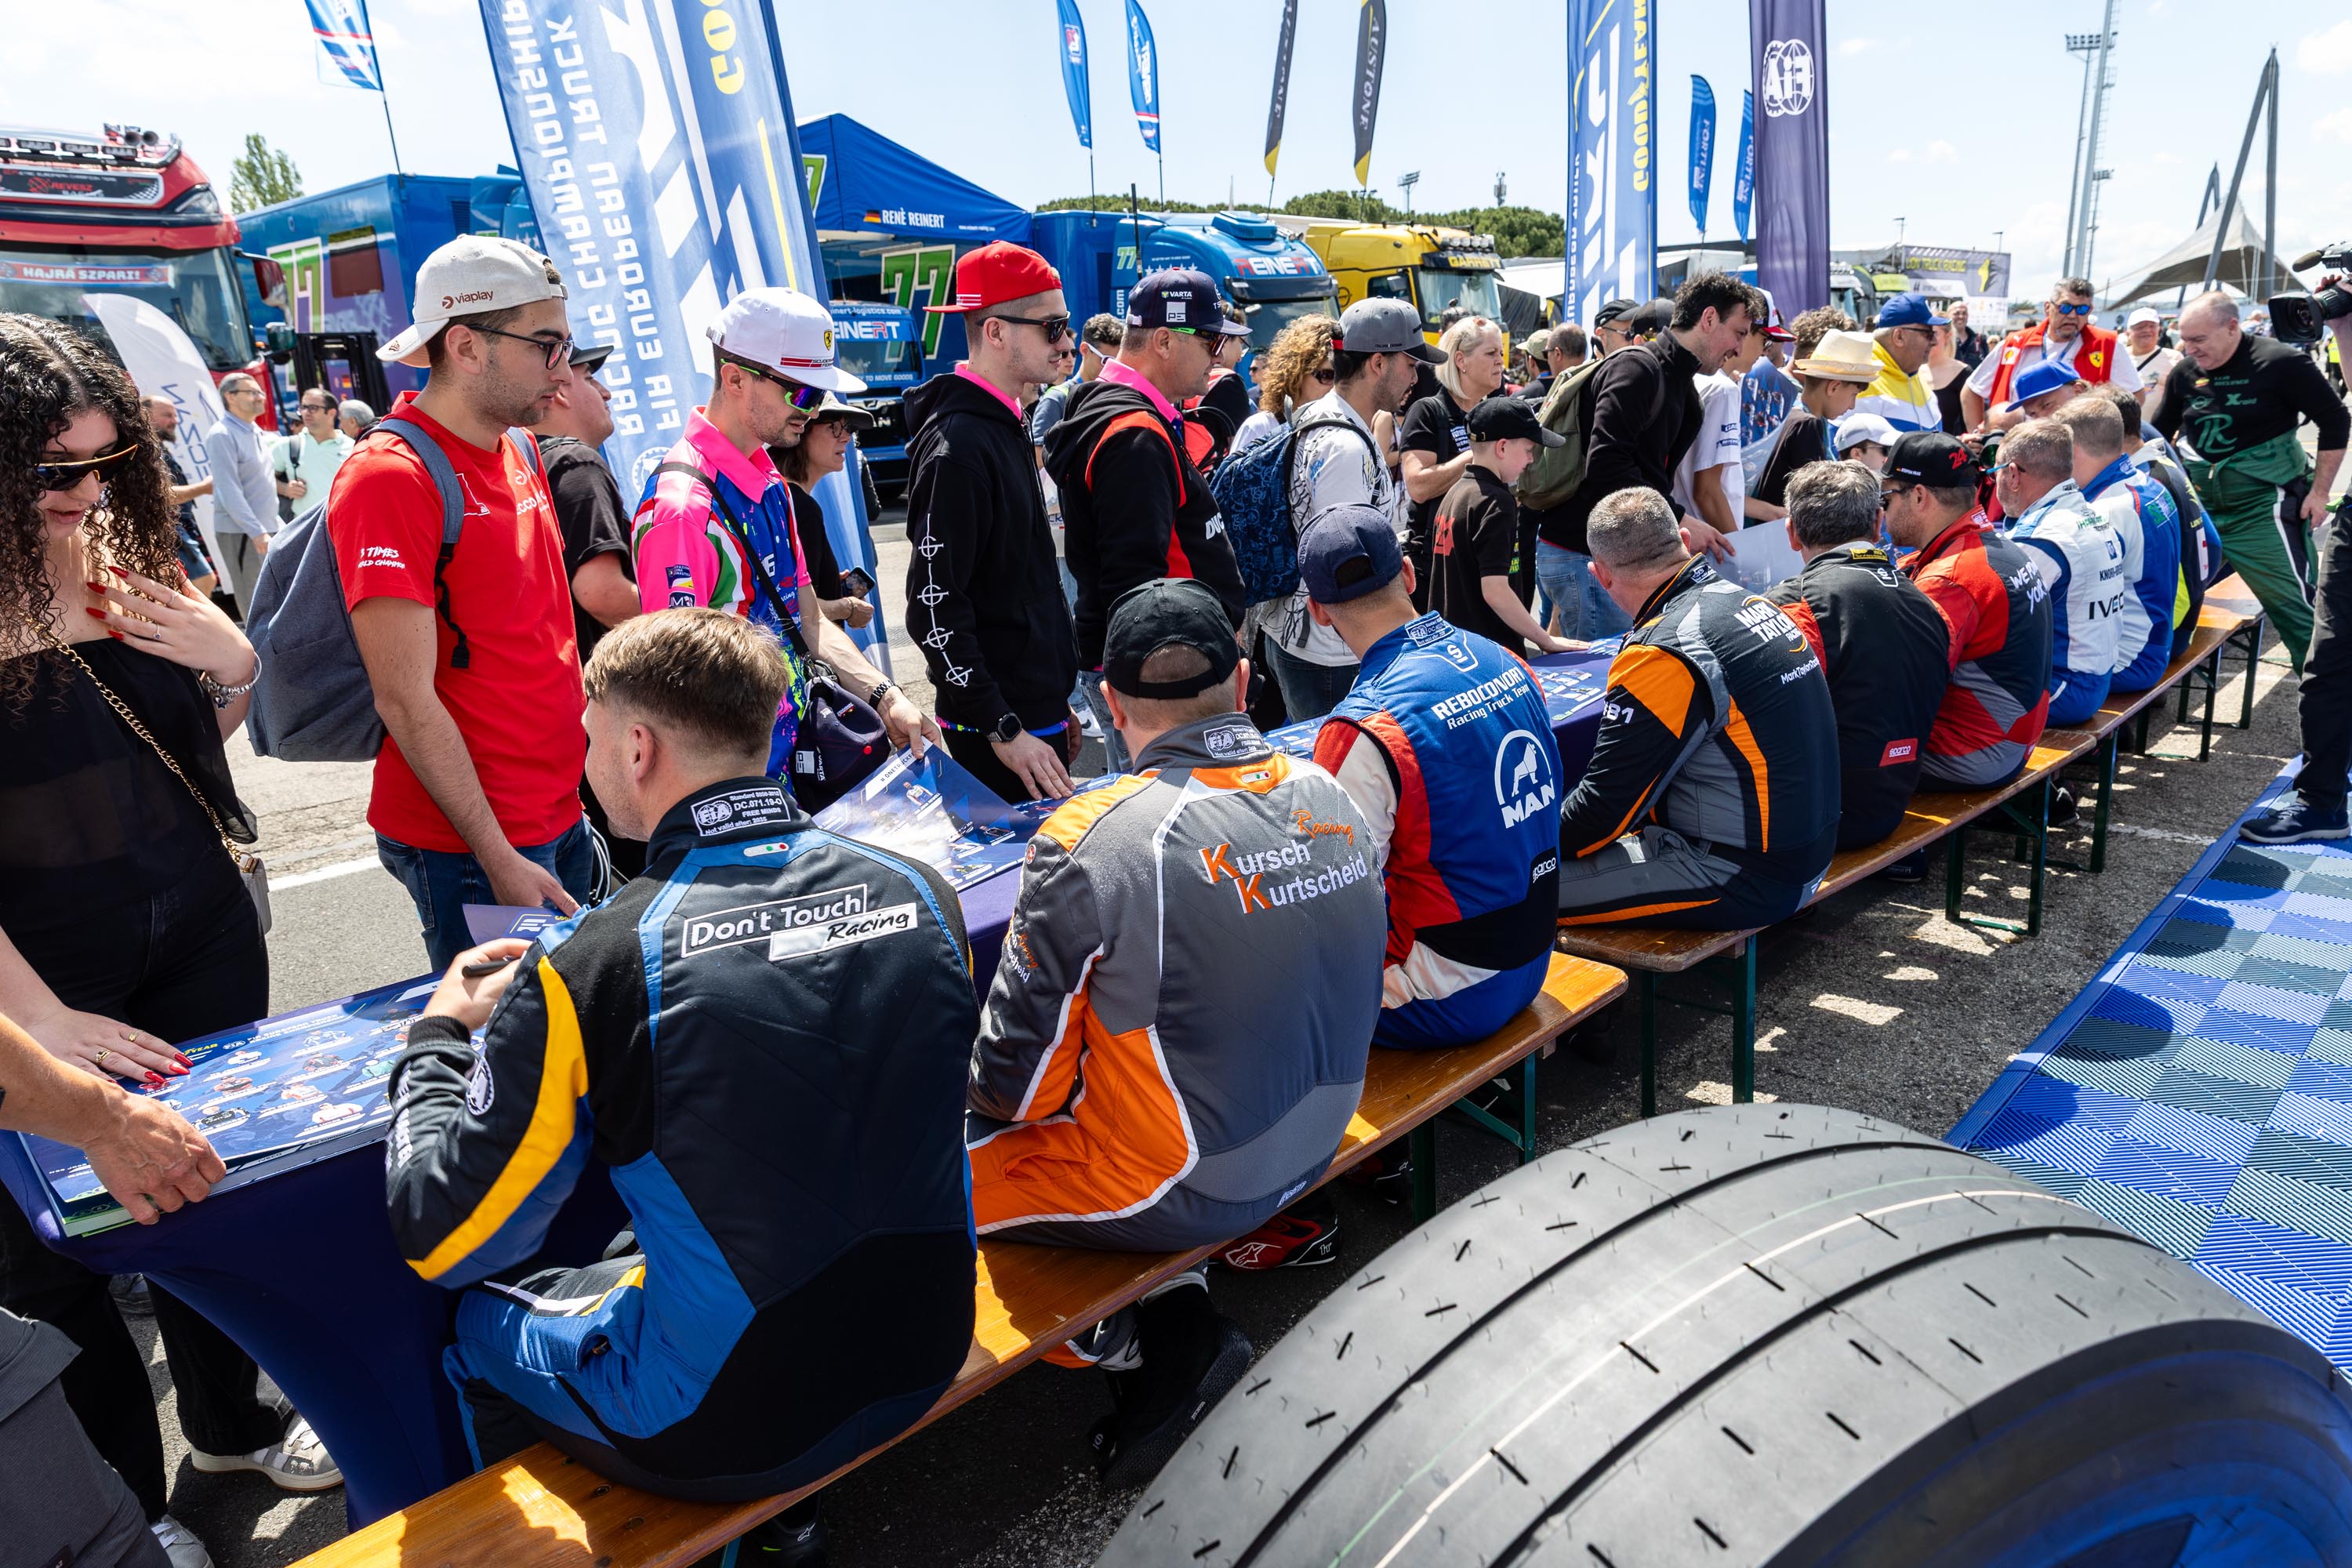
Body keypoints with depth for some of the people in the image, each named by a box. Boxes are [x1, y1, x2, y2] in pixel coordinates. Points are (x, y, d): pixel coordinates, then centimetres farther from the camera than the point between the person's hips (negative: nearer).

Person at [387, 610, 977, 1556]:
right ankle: (780, 1515, 46)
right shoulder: (923, 894, -10)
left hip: (724, 1428, -4)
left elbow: (442, 1243, -11)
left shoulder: (590, 968, -23)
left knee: (479, 1316, 24)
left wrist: (439, 1039, 6)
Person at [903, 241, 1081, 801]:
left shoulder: (1005, 425, 13)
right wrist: (1003, 730, -22)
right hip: (998, 729, -9)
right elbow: (935, 608, -22)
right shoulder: (957, 445, -18)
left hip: (1034, 707, 9)